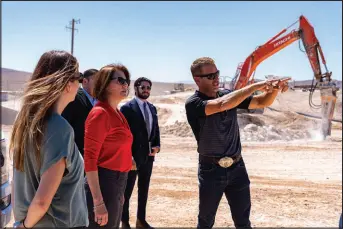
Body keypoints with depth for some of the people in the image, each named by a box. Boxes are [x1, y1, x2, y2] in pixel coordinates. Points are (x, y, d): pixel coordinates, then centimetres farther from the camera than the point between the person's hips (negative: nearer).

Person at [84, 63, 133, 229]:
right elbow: (89, 158, -19)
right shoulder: (100, 113, -16)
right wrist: (98, 201, -22)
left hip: (118, 184, 9)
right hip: (103, 184, -9)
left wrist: (120, 192, 17)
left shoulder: (117, 113, 11)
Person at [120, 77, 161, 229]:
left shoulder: (152, 108, 10)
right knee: (126, 191, 7)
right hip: (132, 156, -6)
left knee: (144, 190, 16)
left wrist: (157, 146, 0)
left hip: (149, 156, 6)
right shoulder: (127, 108, -10)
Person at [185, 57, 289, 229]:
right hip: (211, 170, -4)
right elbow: (222, 104, -31)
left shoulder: (229, 95, 3)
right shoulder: (193, 103, -14)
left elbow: (261, 102, 5)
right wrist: (255, 85, -28)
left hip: (237, 168, 4)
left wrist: (274, 89, -16)